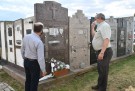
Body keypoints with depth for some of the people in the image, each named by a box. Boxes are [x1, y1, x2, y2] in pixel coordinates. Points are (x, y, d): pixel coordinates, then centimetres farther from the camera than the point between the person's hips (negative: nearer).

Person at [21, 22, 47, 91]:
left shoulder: (26, 37, -4)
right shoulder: (39, 42, -25)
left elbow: (22, 50, 9)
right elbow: (40, 58, -24)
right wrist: (43, 70, -13)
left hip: (26, 61, 7)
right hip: (34, 63, -7)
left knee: (28, 79, 23)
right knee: (34, 82, 10)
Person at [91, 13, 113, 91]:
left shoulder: (104, 25, -16)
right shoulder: (101, 26, 17)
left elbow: (106, 40, -28)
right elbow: (95, 36, 30)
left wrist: (102, 52, -35)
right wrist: (92, 27, 22)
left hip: (104, 52, -11)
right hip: (101, 52, 11)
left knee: (103, 71, 1)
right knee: (100, 70, 21)